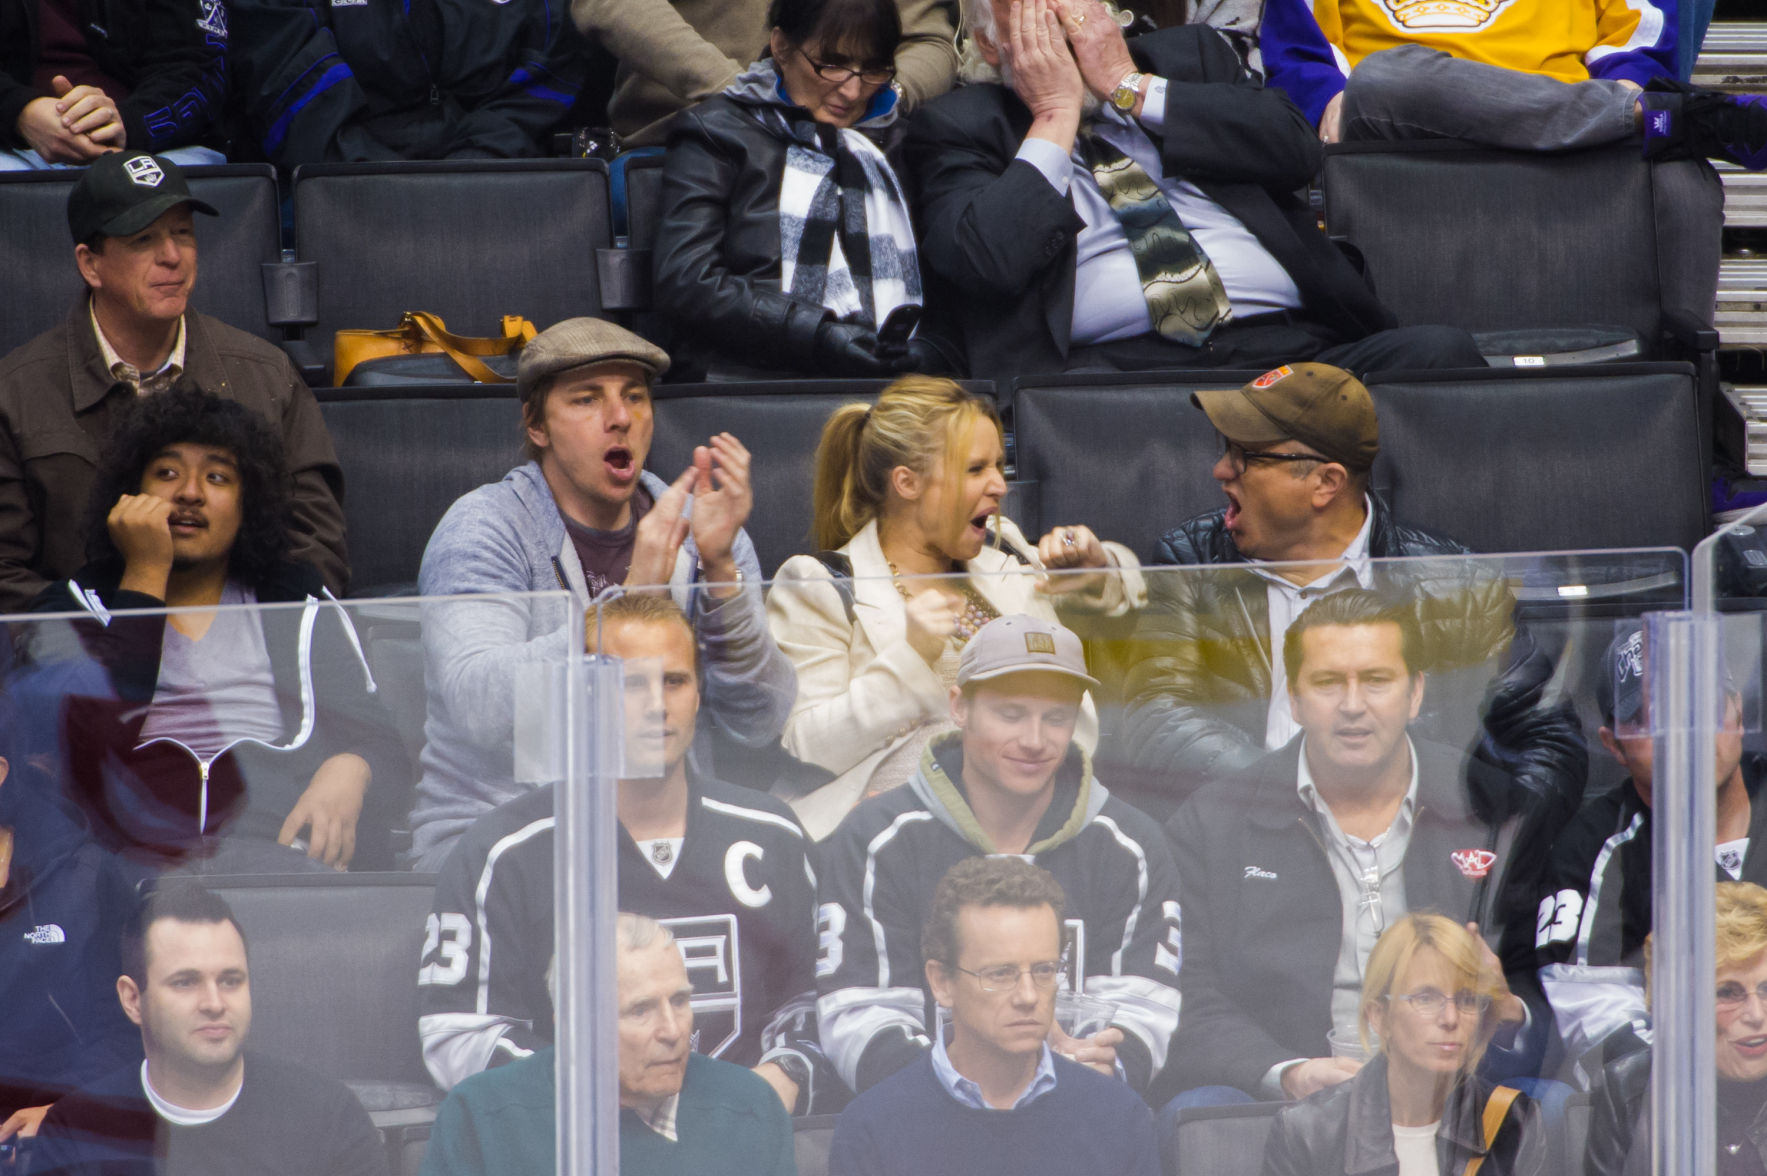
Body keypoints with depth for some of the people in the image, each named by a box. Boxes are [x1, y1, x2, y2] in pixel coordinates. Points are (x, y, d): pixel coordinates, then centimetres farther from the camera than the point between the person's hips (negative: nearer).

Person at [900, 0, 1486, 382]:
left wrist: (1132, 87, 7)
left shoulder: (1191, 56, 26)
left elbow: (1295, 147, 8)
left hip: (1287, 342, 3)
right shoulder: (959, 127, 15)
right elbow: (988, 260, -5)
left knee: (1439, 352, -26)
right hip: (1116, 362, -3)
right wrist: (1056, 113, 4)